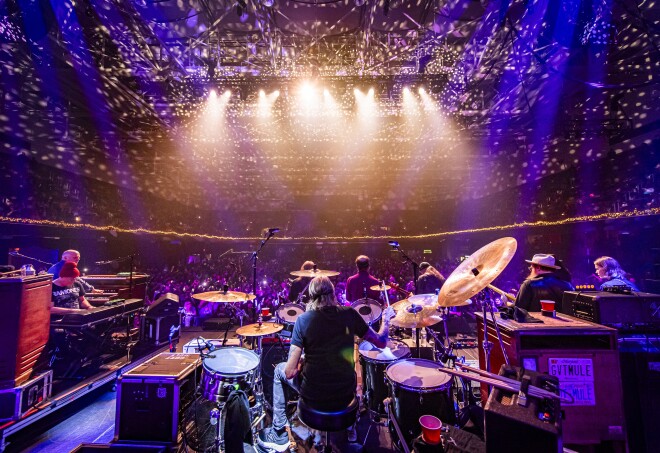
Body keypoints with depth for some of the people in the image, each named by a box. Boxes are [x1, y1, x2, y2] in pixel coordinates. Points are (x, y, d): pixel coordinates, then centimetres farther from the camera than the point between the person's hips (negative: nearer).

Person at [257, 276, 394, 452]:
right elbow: (381, 342, -1)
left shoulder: (304, 320, -15)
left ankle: (279, 434, 29)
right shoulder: (349, 314, -10)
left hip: (315, 397, -2)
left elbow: (290, 372, -15)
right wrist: (386, 320, 16)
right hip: (347, 396, 3)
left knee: (280, 370, 24)